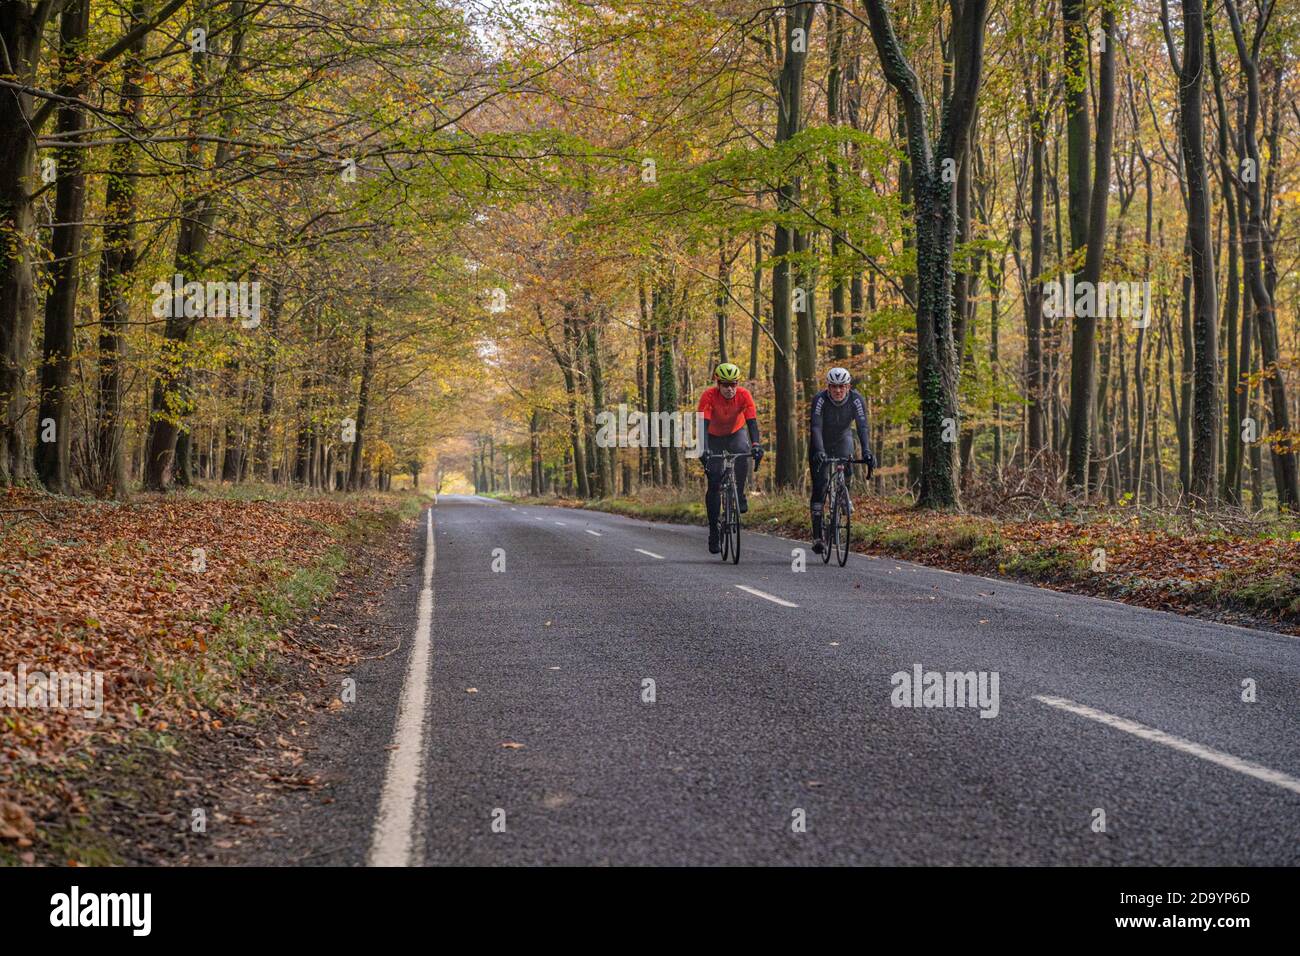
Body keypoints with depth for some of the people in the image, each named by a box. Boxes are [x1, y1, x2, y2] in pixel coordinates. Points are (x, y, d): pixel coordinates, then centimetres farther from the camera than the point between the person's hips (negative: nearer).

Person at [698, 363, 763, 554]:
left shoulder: (744, 395, -25)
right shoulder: (709, 396, -29)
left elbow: (752, 422, -31)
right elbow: (704, 424, -36)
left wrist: (756, 445, -48)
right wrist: (704, 449, -50)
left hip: (736, 433, 1)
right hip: (715, 437, -1)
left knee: (742, 455, -34)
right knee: (714, 484, -9)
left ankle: (739, 494, -9)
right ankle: (713, 532, -1)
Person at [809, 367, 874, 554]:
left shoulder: (856, 399, -23)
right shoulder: (820, 399, -27)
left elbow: (863, 426, -32)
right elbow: (816, 427, -37)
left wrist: (866, 451, -47)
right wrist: (819, 451, -52)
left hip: (842, 440, 2)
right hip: (821, 444, -2)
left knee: (846, 473, -23)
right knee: (820, 486, -12)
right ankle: (817, 536, -12)